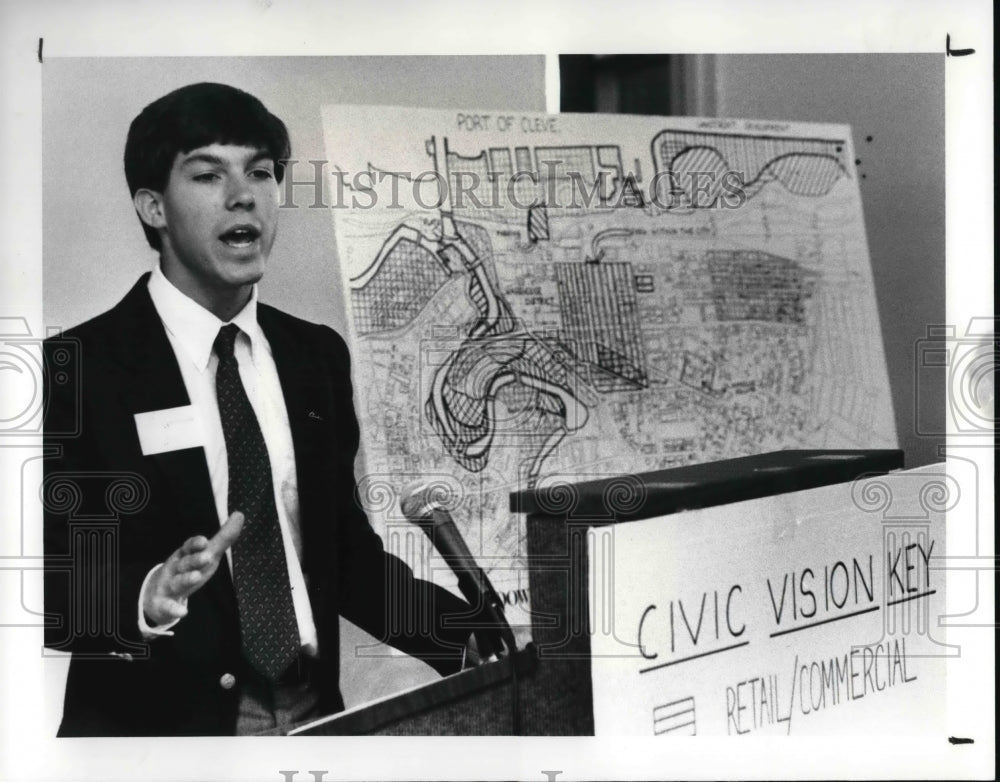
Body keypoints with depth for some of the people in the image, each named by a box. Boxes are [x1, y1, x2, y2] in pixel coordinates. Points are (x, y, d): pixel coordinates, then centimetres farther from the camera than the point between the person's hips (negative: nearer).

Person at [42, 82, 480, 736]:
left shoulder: (317, 356, 5)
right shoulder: (78, 368, -10)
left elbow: (346, 549, 9)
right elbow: (53, 578, -12)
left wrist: (470, 639, -4)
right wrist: (147, 599, -31)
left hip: (313, 714, 4)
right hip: (158, 723, -4)